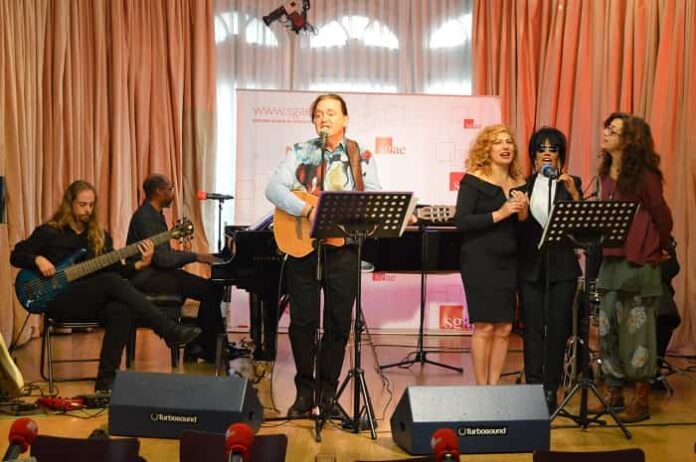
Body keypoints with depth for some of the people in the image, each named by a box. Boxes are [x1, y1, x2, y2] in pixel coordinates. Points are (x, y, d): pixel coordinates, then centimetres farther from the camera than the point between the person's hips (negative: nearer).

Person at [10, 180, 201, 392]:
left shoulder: (100, 236, 16)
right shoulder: (48, 232, 5)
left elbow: (115, 269, 9)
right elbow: (16, 256, 5)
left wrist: (139, 264, -9)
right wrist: (38, 259, -14)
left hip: (93, 302, 4)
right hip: (59, 301, -4)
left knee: (121, 310, -33)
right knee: (112, 282, -31)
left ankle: (106, 379, -31)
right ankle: (170, 331, -36)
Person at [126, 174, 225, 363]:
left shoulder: (155, 215, 16)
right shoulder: (145, 217, -17)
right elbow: (162, 258, -23)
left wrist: (197, 256, 5)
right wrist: (195, 256, -16)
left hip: (158, 272, 10)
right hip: (147, 277, -10)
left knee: (212, 288, -1)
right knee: (210, 290, -17)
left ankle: (198, 346, 0)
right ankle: (212, 349, -7)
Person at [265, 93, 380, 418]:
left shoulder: (361, 157, 8)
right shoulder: (299, 153, 6)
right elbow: (274, 188, -6)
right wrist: (308, 210, -20)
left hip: (343, 248, 0)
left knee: (339, 324, 5)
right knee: (302, 322, 3)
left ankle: (327, 391, 17)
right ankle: (304, 391, 15)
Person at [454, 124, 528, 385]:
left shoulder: (519, 184, 10)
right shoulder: (473, 181, -5)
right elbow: (461, 222, -12)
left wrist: (524, 212, -6)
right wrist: (498, 214, -18)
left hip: (508, 262, 5)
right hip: (480, 260, -5)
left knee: (504, 328, 4)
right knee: (484, 327, -4)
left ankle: (494, 387, 14)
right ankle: (481, 390, 5)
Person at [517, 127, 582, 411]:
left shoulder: (571, 184, 6)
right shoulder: (524, 184, 7)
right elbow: (516, 228, 4)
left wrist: (574, 194, -16)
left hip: (561, 267, 0)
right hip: (530, 267, 0)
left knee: (557, 328, 2)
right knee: (532, 329, 1)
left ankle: (551, 390, 10)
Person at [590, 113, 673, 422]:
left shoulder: (643, 175, -12)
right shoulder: (607, 173, 9)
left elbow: (662, 215, -4)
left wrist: (664, 248, 7)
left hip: (639, 262, -7)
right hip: (611, 260, 7)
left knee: (636, 331, -1)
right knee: (608, 329, 10)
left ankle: (641, 401, 8)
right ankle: (613, 393, 21)